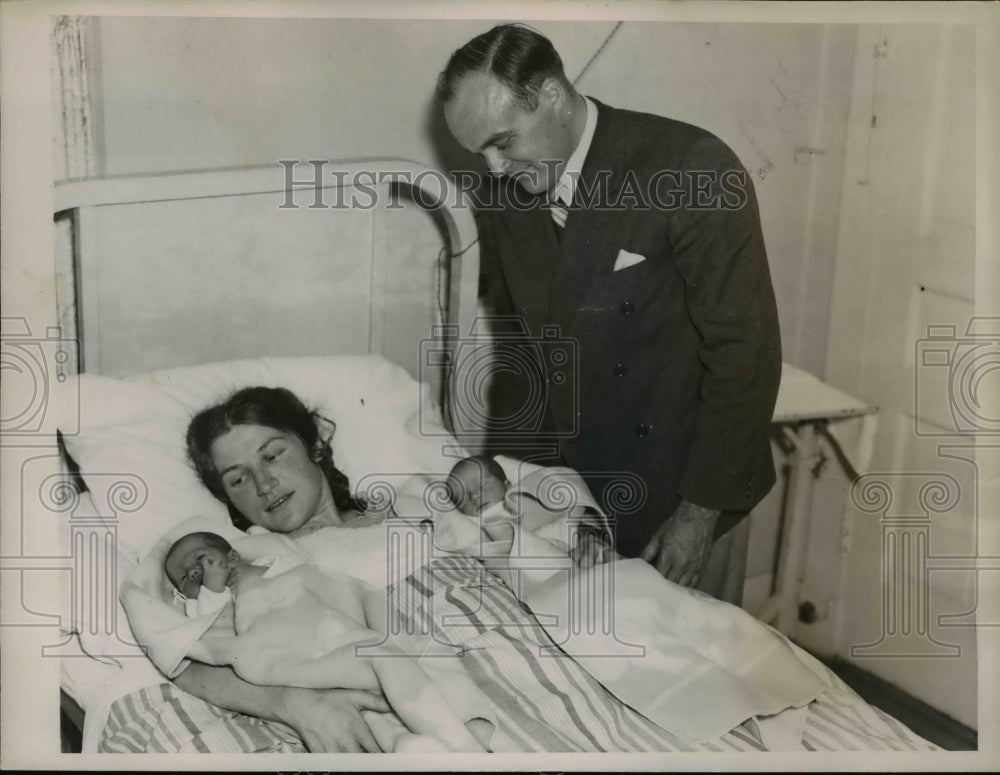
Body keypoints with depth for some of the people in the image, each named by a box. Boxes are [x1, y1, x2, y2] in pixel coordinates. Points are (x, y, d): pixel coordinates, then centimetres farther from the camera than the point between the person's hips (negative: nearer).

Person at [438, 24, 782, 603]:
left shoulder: (694, 170, -18)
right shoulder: (502, 203, -1)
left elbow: (745, 351, -17)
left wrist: (701, 512, -15)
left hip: (682, 491, -4)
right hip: (565, 489, 4)